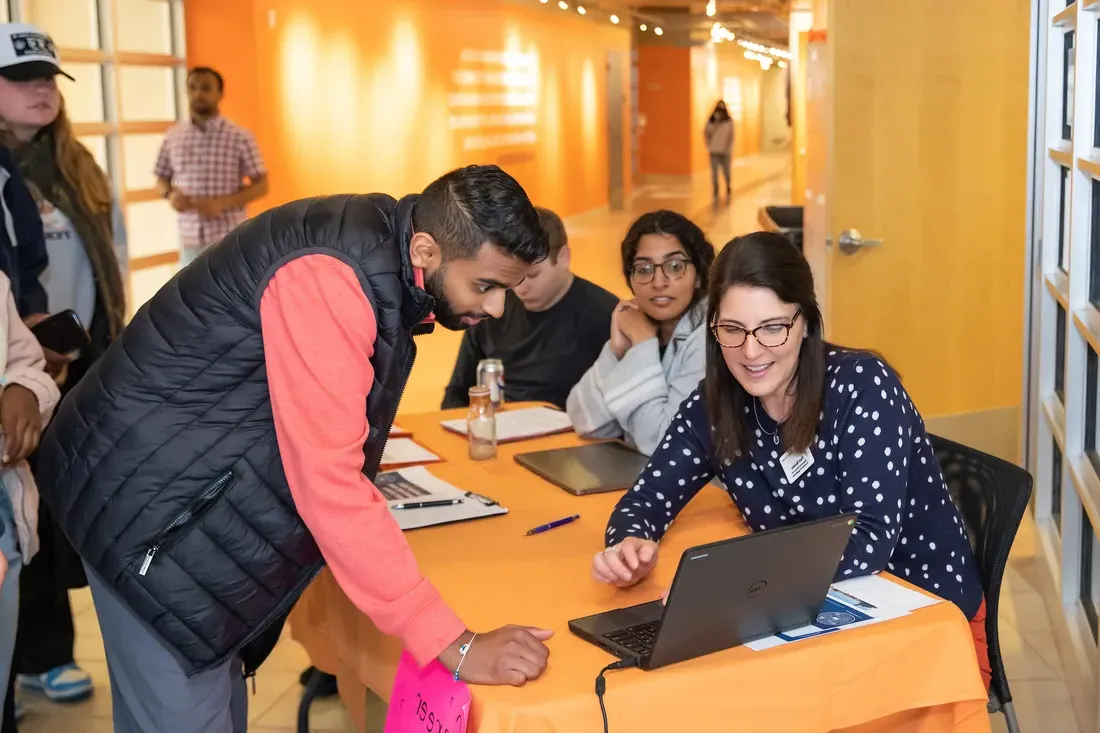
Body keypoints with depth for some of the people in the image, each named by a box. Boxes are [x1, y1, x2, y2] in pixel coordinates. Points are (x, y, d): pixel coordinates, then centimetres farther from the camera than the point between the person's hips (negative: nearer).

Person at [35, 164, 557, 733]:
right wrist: (457, 646, -31)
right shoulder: (329, 278, -29)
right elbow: (329, 479, -33)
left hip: (207, 483, 9)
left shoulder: (384, 253, -1)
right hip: (150, 492, -9)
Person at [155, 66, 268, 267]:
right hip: (191, 240, 3)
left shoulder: (240, 137, -4)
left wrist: (222, 203, -17)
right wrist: (170, 194, -8)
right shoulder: (173, 137, 6)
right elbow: (162, 180, 16)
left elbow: (261, 186, -3)